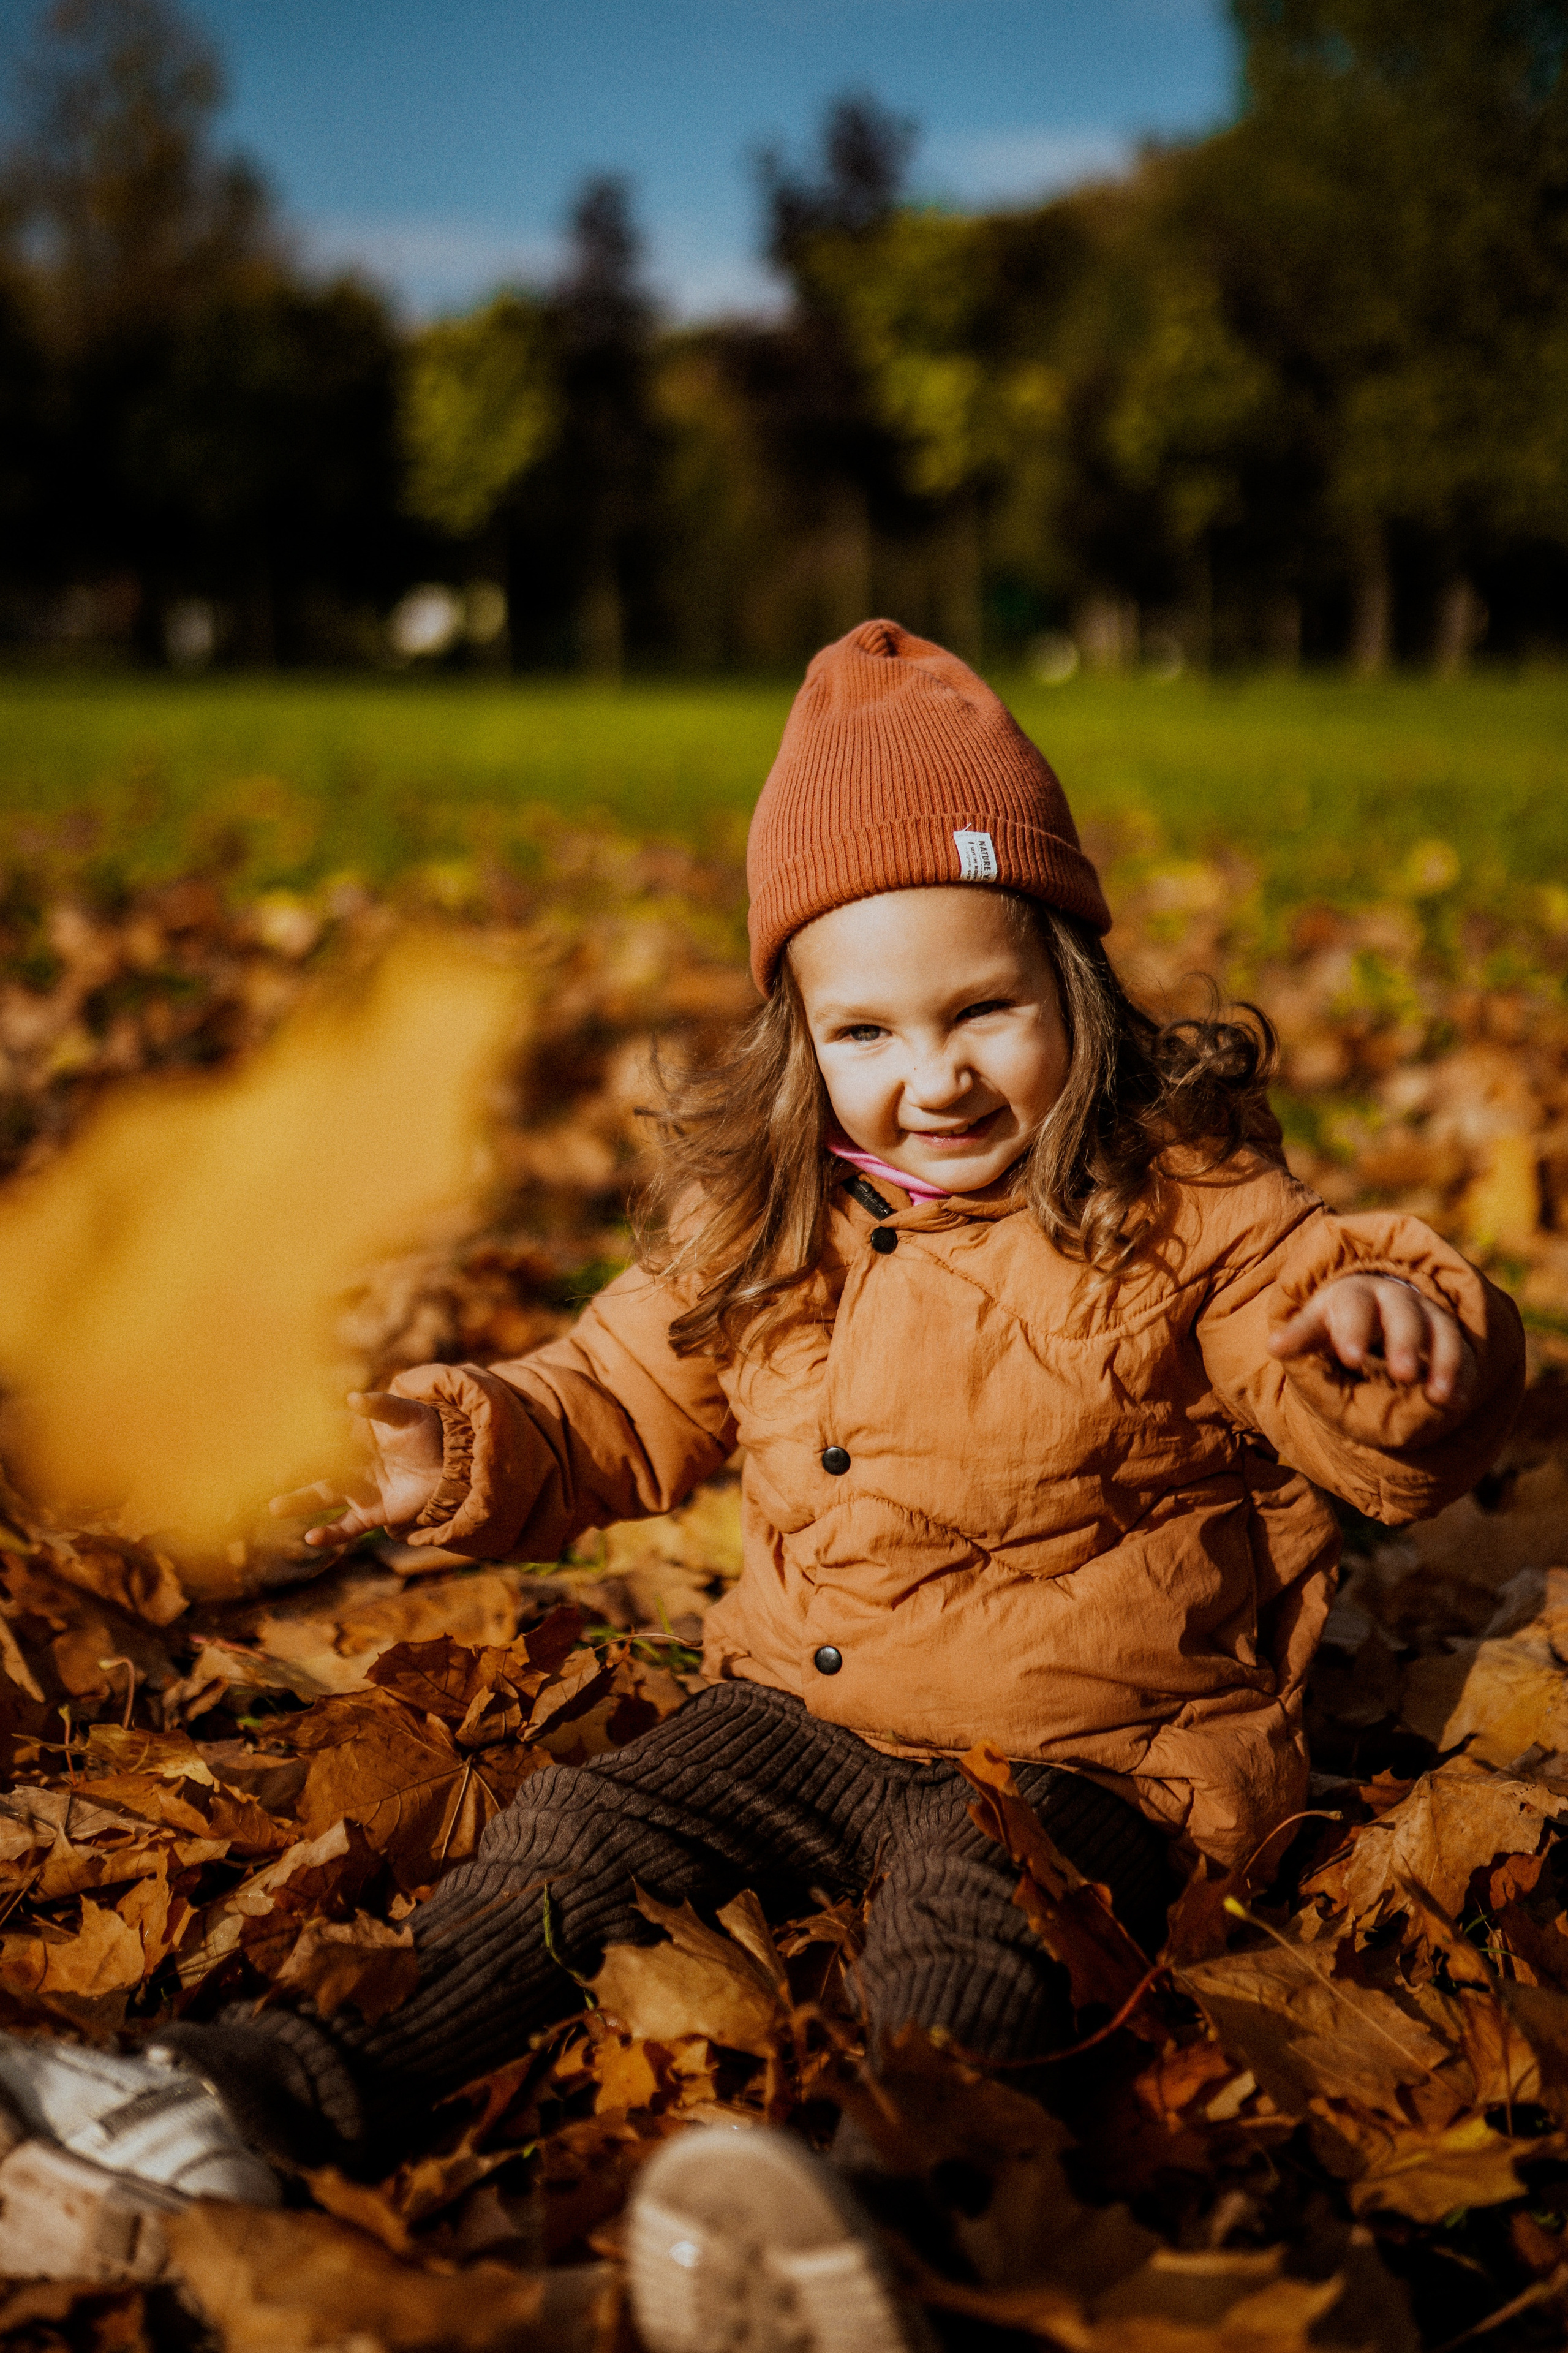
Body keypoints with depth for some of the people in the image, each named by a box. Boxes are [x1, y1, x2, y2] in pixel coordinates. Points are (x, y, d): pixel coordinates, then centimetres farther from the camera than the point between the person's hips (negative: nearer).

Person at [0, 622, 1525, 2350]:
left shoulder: (1191, 1212, -9)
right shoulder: (761, 1229, 5)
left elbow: (1398, 1458, -11)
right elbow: (623, 1404, 17)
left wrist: (1405, 1334, -34)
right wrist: (472, 1454, -2)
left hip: (1077, 1743, -5)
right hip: (806, 1704, 5)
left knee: (977, 1916, -31)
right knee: (577, 1832, -9)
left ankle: (891, 2186, -49)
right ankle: (344, 2076, -13)